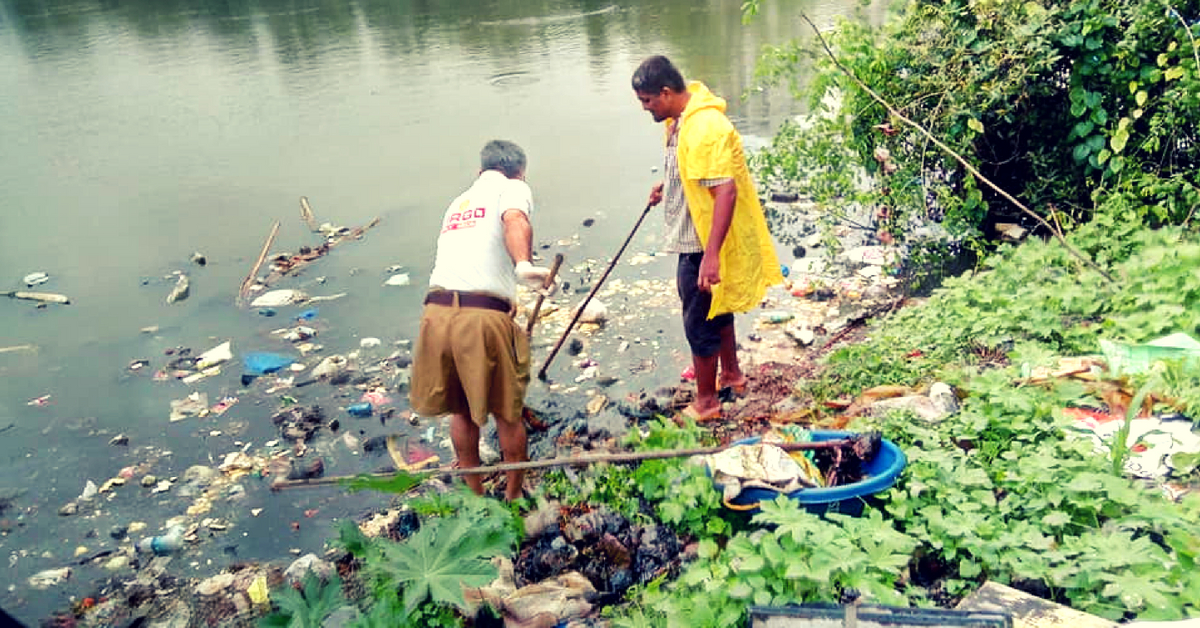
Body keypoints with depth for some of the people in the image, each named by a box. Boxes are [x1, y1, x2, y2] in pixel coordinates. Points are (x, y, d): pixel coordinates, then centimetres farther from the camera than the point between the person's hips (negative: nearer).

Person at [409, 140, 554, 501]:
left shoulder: (457, 203, 30)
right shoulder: (513, 188, 11)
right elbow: (515, 220, -14)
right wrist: (523, 265, -31)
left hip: (436, 311, 6)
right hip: (485, 315, -6)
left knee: (460, 410, 22)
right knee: (507, 412, 13)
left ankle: (474, 494, 35)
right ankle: (514, 495, 28)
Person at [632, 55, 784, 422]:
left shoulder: (704, 129, -28)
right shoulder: (680, 120, 5)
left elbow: (725, 191, -33)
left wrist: (711, 255, -36)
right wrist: (667, 185, 21)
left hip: (705, 247, -10)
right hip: (694, 240, 10)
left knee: (700, 324, 4)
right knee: (717, 310, 25)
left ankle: (706, 402, 20)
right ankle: (732, 375, 45)